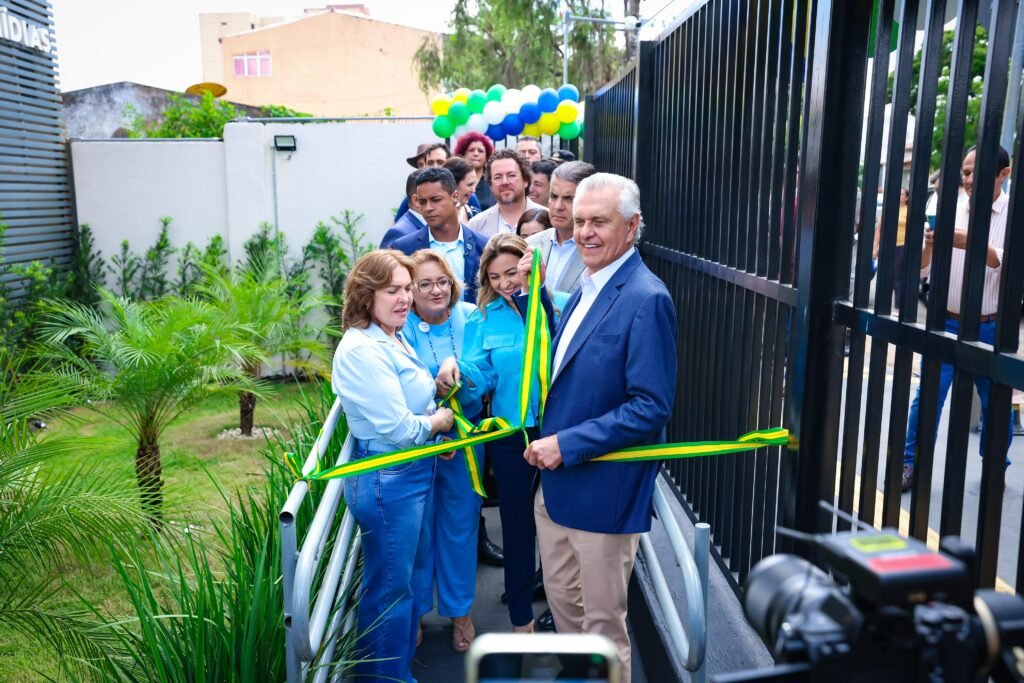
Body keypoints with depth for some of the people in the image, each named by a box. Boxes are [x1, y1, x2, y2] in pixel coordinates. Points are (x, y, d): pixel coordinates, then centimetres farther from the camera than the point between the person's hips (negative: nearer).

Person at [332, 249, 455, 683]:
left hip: (412, 473, 10)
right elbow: (398, 428, -25)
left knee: (408, 575, 24)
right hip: (387, 480, -10)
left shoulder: (394, 338, 7)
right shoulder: (362, 349, -23)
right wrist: (441, 421, -8)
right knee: (389, 587, 7)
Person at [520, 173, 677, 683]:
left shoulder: (646, 300, -18)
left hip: (603, 492, -8)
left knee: (602, 622, 10)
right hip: (557, 483, 8)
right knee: (562, 602, 23)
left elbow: (652, 407, -23)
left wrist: (567, 445, -22)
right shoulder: (586, 291, 9)